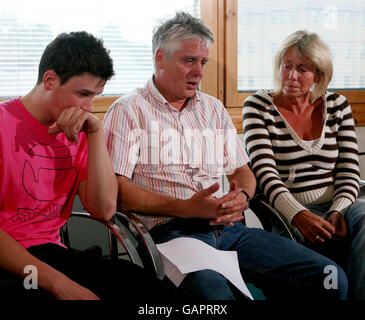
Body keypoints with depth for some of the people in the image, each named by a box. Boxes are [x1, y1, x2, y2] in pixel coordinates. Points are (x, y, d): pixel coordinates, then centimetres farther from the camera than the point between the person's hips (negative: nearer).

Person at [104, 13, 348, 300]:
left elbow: (242, 171, 24)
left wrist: (242, 197, -2)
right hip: (172, 231, -6)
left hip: (230, 228, 6)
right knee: (213, 293, -41)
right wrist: (187, 208, -16)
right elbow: (117, 190, -7)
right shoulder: (128, 111, 4)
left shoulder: (214, 109, 23)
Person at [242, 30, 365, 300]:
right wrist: (298, 215, -26)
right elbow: (265, 172, -10)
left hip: (335, 207, 3)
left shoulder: (338, 106, 12)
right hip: (287, 214, -3)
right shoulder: (258, 106, 2)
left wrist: (338, 211, -12)